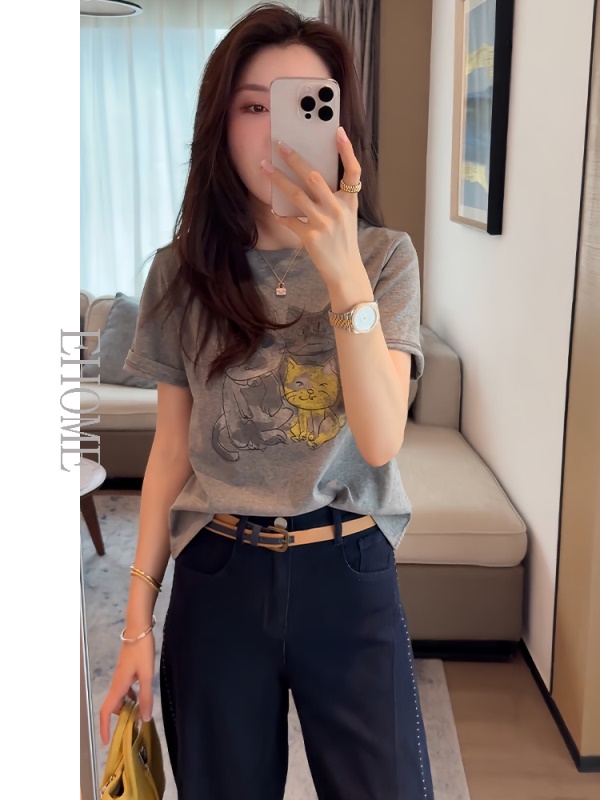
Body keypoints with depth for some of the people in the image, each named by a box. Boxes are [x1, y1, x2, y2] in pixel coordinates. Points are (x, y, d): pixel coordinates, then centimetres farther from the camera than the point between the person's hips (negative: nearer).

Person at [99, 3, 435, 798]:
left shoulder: (385, 257, -7)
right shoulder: (181, 271, -2)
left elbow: (380, 442, -18)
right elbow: (172, 448, 3)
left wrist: (343, 271, -31)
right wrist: (138, 621, 3)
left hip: (350, 579, -1)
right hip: (217, 580, 1)